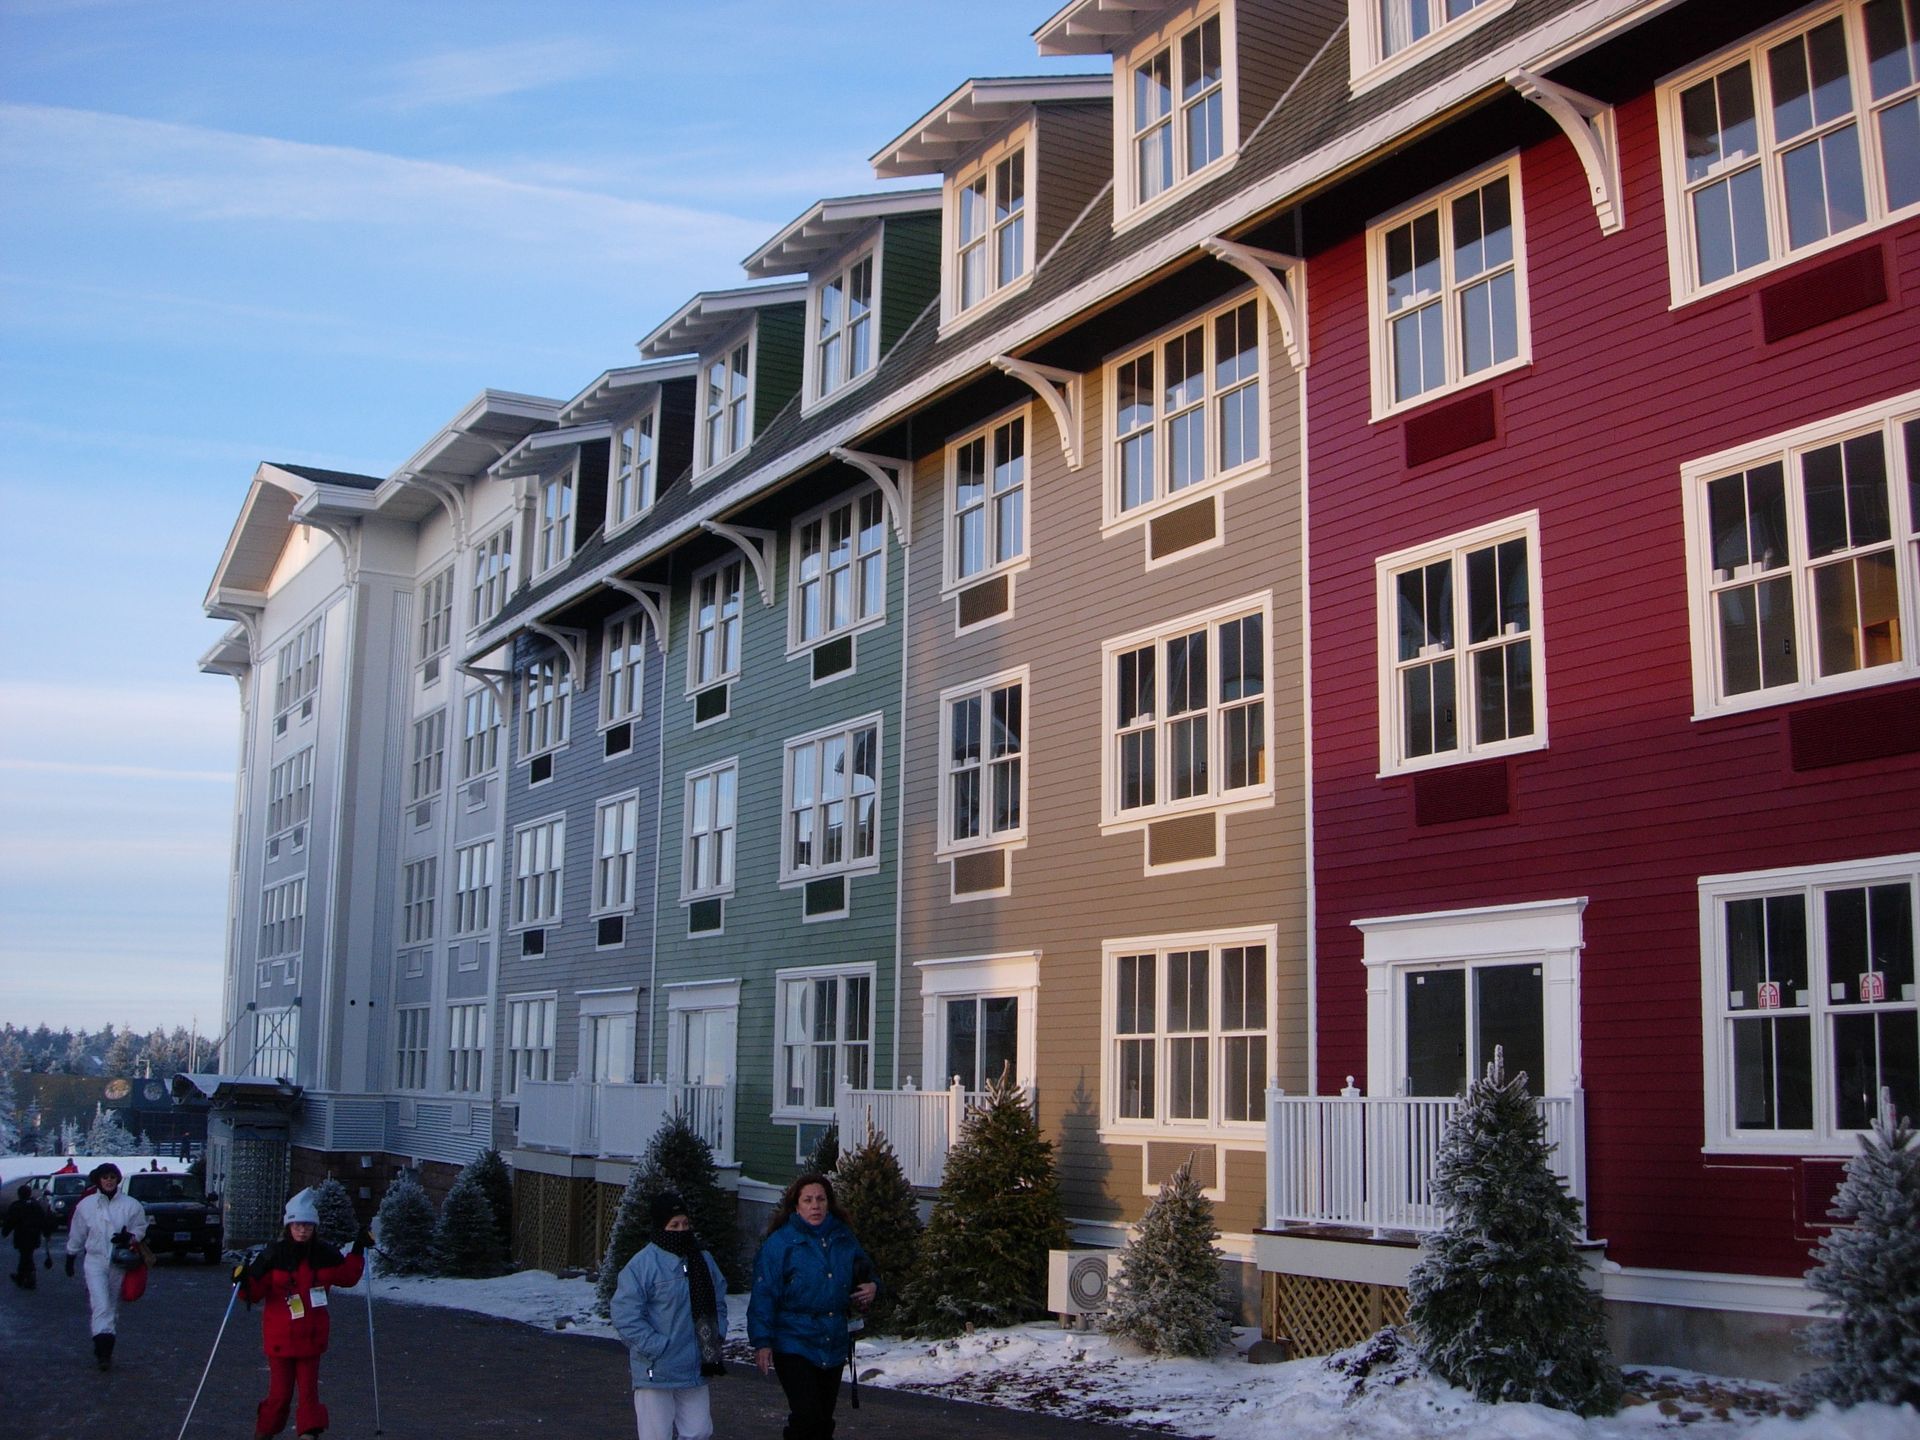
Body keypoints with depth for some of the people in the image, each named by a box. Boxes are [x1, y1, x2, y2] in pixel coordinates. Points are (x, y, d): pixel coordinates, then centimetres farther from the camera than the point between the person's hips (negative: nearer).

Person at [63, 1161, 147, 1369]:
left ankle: (104, 1350, 20)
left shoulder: (131, 1205, -2)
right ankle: (103, 1345, -21)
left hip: (120, 1262, 1)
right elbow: (76, 1234, 12)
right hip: (95, 1260, -1)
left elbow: (141, 1229, 5)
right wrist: (71, 1257, 17)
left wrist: (129, 1237, -15)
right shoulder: (86, 1204, 1)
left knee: (113, 1305, 8)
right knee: (100, 1304, -16)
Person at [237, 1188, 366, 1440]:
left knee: (309, 1388, 4)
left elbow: (347, 1276, 16)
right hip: (280, 1336, -2)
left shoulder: (324, 1254, 0)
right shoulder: (273, 1256, -9)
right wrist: (244, 1281, -28)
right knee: (280, 1392, 4)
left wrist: (358, 1251, 9)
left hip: (311, 1336, 2)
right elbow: (255, 1292, -9)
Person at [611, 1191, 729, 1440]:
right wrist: (657, 1347, -19)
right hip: (655, 1372, -6)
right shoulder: (642, 1264, -13)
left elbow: (718, 1301, 20)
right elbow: (625, 1315, -17)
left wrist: (717, 1335, 5)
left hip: (695, 1370, 6)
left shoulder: (703, 1261, 9)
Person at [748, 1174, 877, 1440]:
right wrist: (761, 1342, -16)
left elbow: (863, 1274, 22)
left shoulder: (844, 1238, 7)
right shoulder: (780, 1242, -9)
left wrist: (871, 1288, 0)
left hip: (834, 1346, 5)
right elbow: (763, 1295, -11)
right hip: (794, 1346, -5)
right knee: (807, 1418, -15)